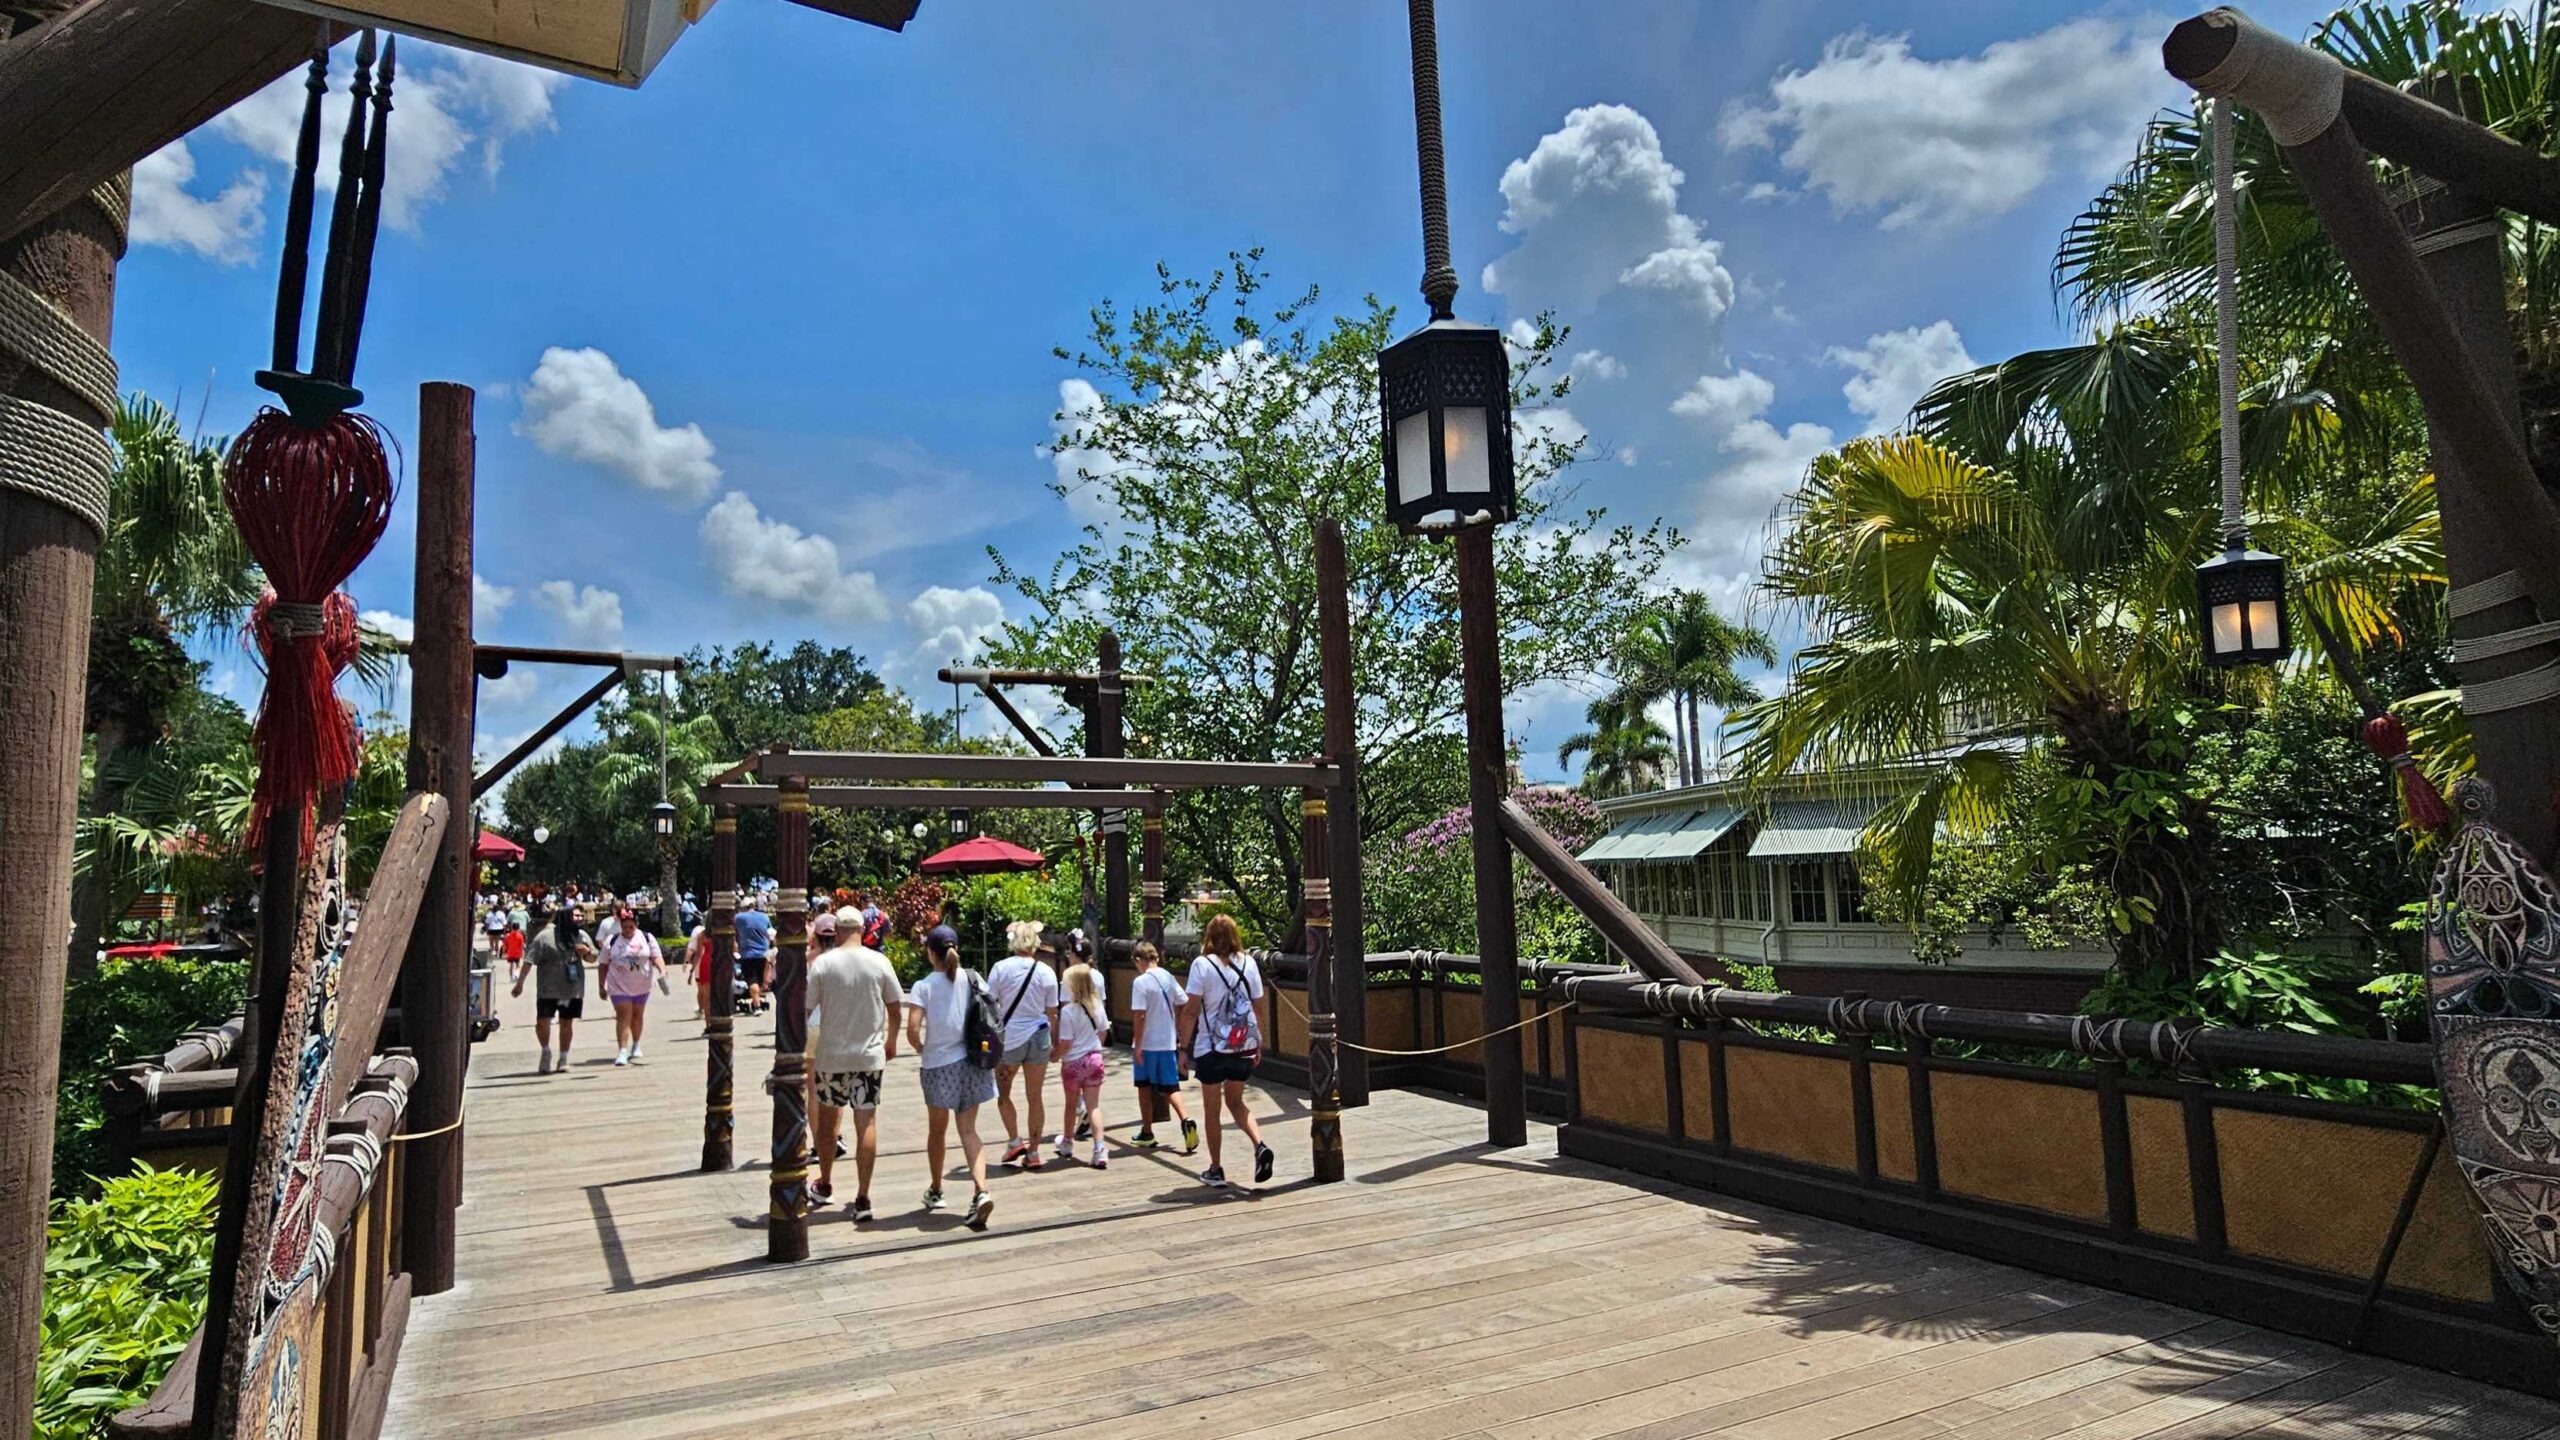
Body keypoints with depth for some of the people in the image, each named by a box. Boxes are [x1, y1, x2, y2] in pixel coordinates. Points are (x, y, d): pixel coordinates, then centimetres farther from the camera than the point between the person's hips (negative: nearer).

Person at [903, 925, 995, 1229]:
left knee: (936, 1130, 17)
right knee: (968, 1130, 7)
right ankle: (980, 1191, -12)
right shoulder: (973, 980, -1)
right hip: (971, 1062, 3)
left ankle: (935, 1191, 34)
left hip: (939, 1065, -3)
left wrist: (920, 1048, 1)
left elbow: (912, 1029, -19)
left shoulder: (924, 987, -11)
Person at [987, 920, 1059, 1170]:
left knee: (1003, 1093, 18)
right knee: (1035, 1097, 10)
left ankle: (1015, 1141, 10)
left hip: (1009, 1037, -2)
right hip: (1038, 1037, 2)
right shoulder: (1046, 972, -1)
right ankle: (1033, 1152, 15)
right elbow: (1052, 1013, 4)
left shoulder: (1000, 968, -7)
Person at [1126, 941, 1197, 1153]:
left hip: (1147, 1044, -5)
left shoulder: (1141, 982, -14)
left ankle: (1147, 1133, 22)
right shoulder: (1168, 977, 4)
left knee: (1145, 1088, 12)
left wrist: (1137, 1045, -12)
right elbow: (1181, 1005, 9)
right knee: (1170, 1087, 7)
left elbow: (1139, 1016, -17)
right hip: (1168, 1042, 5)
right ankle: (1186, 1120, -17)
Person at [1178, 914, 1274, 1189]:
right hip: (1244, 1046, 4)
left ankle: (1216, 1170, 18)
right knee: (1235, 1100, 21)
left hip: (1211, 1047, -4)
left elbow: (1191, 1010, -11)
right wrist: (1259, 1044, 15)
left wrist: (1185, 1046, -2)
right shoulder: (1248, 963, 2)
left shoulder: (1202, 965, -9)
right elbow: (1258, 1007, 6)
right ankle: (1260, 1146, 0)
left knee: (1212, 1109, 11)